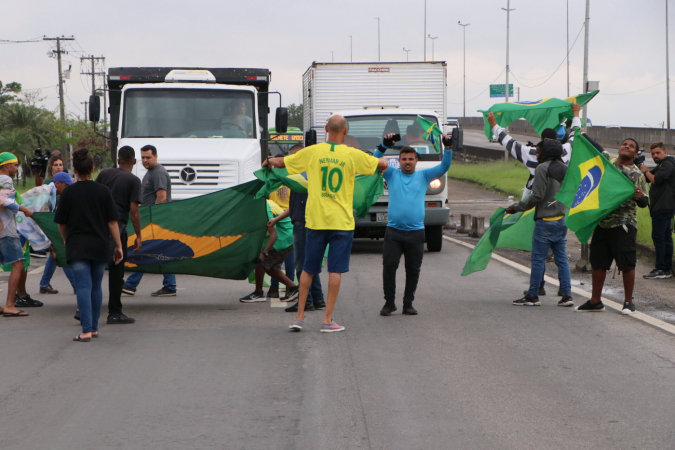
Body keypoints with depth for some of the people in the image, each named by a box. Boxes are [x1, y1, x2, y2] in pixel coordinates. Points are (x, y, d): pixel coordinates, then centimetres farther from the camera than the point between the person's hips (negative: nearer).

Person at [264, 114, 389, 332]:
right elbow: (383, 164, 6)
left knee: (308, 269, 12)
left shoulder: (312, 152, -1)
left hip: (316, 220, 2)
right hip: (342, 222, -2)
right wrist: (382, 165, 31)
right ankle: (328, 320, 0)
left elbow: (279, 162, 8)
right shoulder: (352, 155, -4)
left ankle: (299, 316, 15)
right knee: (335, 270, 1)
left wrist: (268, 162, 31)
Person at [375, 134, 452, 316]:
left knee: (413, 270, 6)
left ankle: (408, 303, 16)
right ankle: (389, 302, 5)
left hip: (416, 232, 1)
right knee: (389, 266, -7)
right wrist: (384, 146, -16)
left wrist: (448, 148, -10)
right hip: (394, 231, -1)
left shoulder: (423, 176, 12)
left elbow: (443, 167, 4)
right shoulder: (392, 174, 10)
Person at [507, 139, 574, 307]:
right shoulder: (565, 169, 11)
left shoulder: (542, 169, -12)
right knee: (562, 258, 10)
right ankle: (567, 295, 6)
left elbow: (537, 197, -15)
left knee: (538, 258, -1)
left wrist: (516, 207, -6)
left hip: (545, 220, -7)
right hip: (563, 219, 7)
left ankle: (532, 296, 4)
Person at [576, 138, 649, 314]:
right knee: (598, 262, 9)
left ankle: (628, 302, 5)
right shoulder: (608, 160, 9)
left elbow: (644, 203, -5)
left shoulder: (637, 174, -2)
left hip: (624, 223, -5)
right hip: (602, 221, 5)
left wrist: (640, 197, -25)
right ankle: (595, 301, 18)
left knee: (627, 263, -4)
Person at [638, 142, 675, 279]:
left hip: (663, 207, -11)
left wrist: (646, 171, -8)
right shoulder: (662, 165, 23)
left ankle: (661, 269, -15)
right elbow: (648, 179, 21)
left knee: (658, 237, -12)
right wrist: (642, 167, 6)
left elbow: (657, 180, -23)